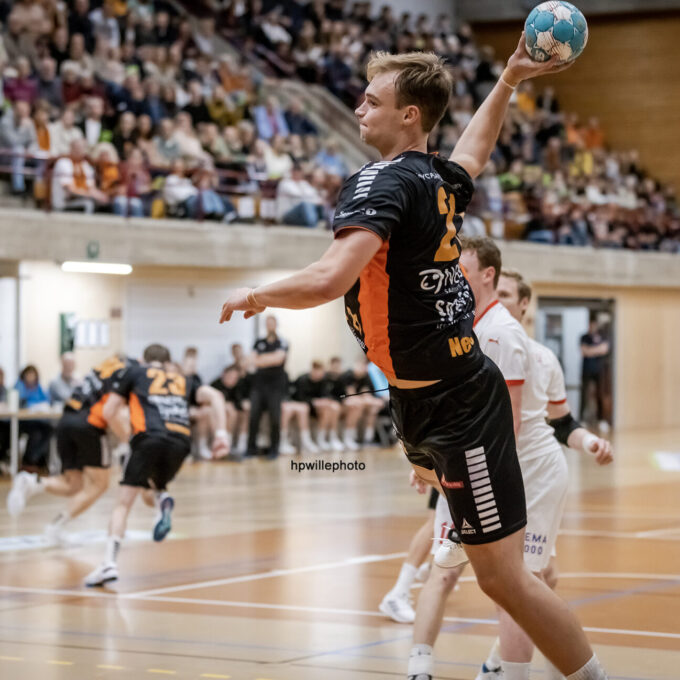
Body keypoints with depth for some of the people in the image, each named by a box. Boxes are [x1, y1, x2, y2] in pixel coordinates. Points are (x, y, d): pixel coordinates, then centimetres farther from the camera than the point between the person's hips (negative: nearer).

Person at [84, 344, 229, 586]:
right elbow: (214, 396, 14)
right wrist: (221, 433, 6)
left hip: (150, 437, -3)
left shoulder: (135, 372, 24)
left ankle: (110, 562, -18)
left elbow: (108, 412, 19)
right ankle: (163, 501, -10)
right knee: (148, 493, 27)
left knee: (123, 503, 0)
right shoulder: (183, 381, 31)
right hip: (181, 441, 3)